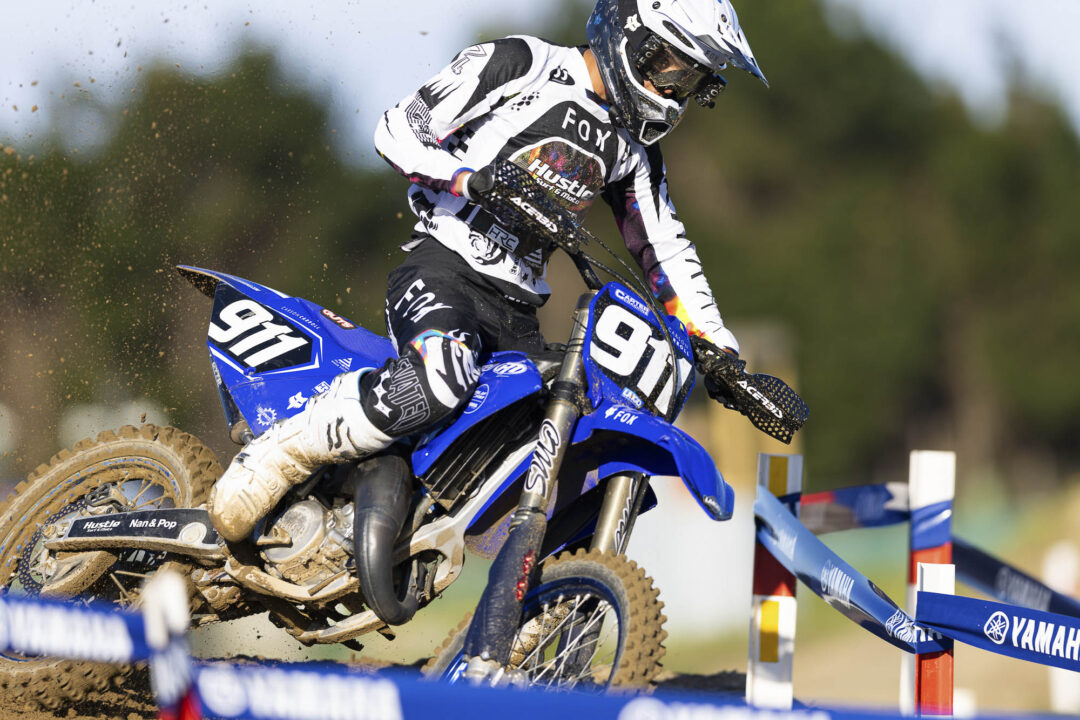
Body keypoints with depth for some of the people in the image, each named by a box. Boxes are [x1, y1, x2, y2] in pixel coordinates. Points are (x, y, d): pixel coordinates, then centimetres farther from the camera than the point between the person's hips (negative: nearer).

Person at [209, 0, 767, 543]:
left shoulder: (632, 145, 16)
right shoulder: (517, 65, -3)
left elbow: (664, 247, 21)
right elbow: (398, 130, -5)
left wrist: (716, 343, 9)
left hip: (516, 313, 7)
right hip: (443, 268, -7)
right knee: (439, 380, -39)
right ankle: (274, 457, -24)